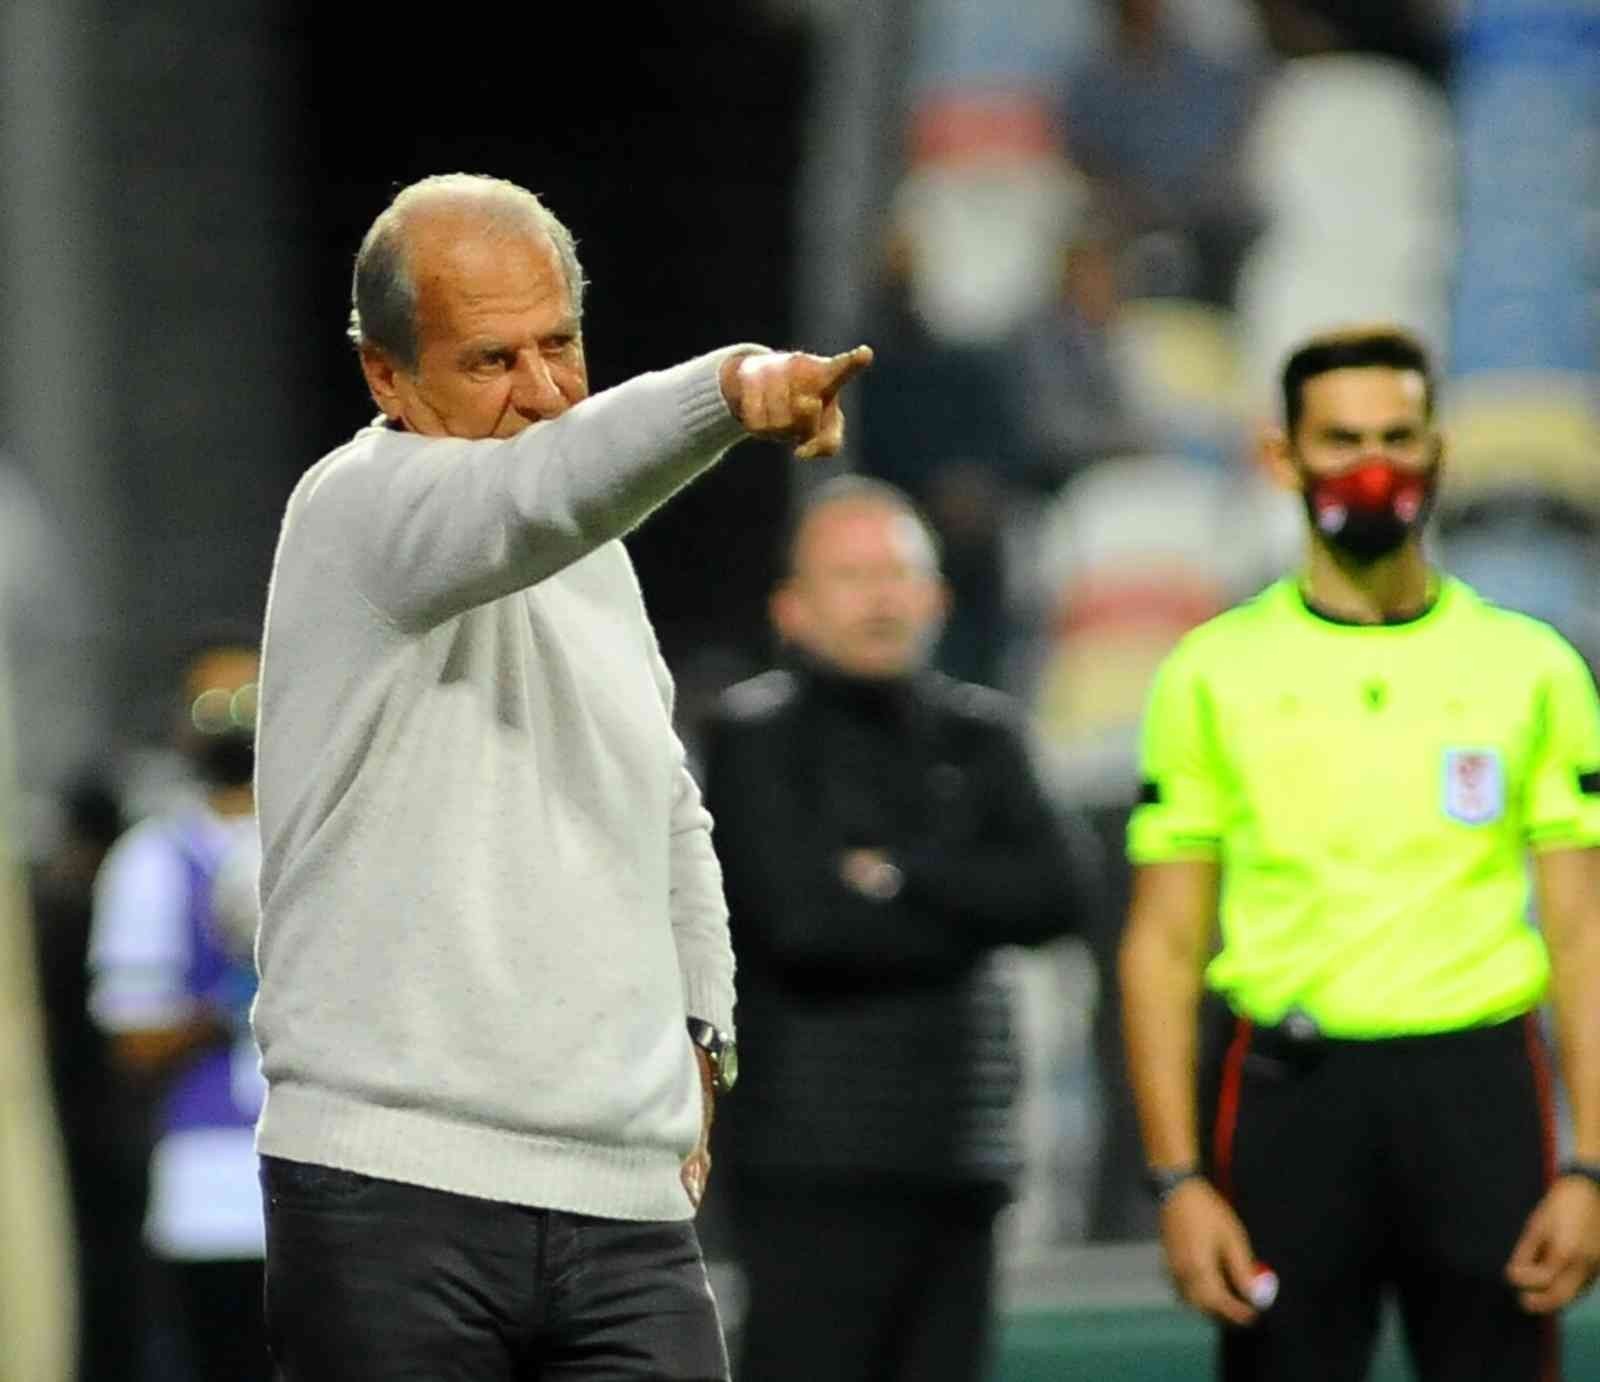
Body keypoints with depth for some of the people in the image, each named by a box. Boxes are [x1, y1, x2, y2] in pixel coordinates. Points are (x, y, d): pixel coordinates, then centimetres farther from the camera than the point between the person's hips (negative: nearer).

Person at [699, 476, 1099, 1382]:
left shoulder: (979, 735, 15)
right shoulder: (756, 736, -1)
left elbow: (1056, 893, 1)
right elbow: (802, 921, -13)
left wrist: (902, 876, -8)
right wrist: (967, 915, -3)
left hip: (956, 1151, 5)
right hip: (817, 1155, -5)